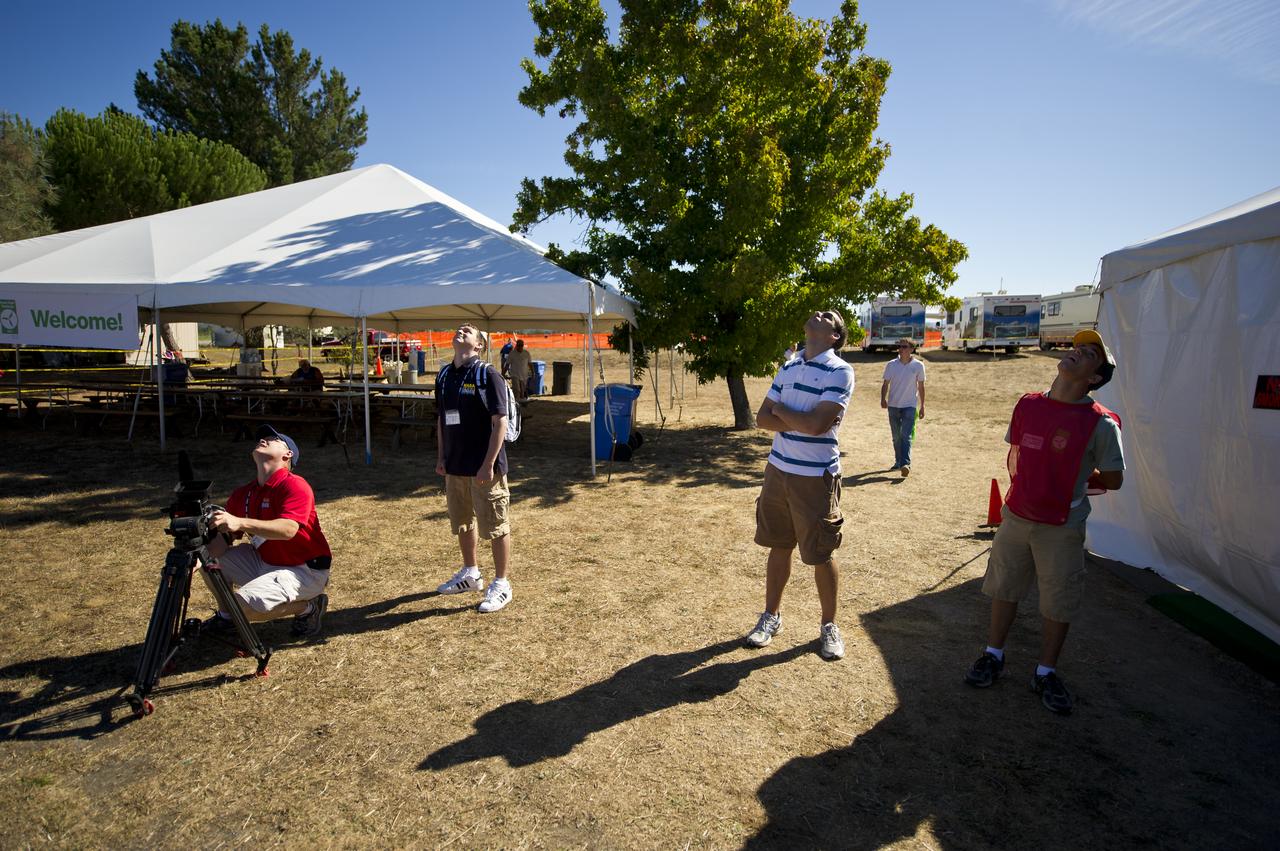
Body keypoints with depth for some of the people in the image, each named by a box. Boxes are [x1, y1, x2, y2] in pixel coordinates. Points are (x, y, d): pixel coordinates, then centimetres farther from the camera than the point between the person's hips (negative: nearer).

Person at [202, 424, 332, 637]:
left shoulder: (295, 486, -18)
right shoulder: (243, 493, 5)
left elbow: (288, 529, -33)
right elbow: (225, 537, 4)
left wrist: (241, 523, -43)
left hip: (304, 570, -8)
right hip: (263, 562, 8)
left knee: (245, 606, -26)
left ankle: (307, 606, -2)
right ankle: (226, 613, 20)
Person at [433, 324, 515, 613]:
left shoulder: (488, 375, -12)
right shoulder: (444, 376, 9)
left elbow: (500, 422, -15)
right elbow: (442, 420, 16)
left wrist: (489, 464, -19)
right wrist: (441, 457, 11)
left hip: (484, 467, -7)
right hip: (455, 465, 7)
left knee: (495, 526, 3)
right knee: (462, 522, 21)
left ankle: (501, 584, 17)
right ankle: (470, 573, 40)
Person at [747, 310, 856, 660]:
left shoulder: (839, 371, -11)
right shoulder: (788, 367, 9)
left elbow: (817, 424, -23)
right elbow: (763, 417, 4)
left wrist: (780, 410, -6)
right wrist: (798, 423, -14)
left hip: (816, 477, -5)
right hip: (778, 469, 6)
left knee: (821, 554, 6)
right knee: (778, 546, 15)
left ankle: (829, 626, 25)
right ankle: (771, 615, 30)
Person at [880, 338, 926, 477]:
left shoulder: (918, 365, -3)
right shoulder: (891, 365, 0)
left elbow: (921, 386, 5)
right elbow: (885, 383, 4)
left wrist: (922, 406, 6)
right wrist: (883, 399, -13)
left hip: (910, 406, -3)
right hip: (893, 405, 3)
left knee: (906, 436, -13)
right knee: (896, 437, 11)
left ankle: (906, 464, -18)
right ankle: (898, 461, 24)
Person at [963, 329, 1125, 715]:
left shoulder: (1100, 424, -15)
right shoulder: (1027, 406, -2)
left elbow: (1113, 480, -5)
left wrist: (1073, 484, 2)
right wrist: (1024, 490, 9)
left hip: (1062, 528, -4)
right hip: (1016, 518, 4)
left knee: (1058, 602, 9)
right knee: (1004, 588, 16)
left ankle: (1046, 673, 29)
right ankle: (993, 655, 35)